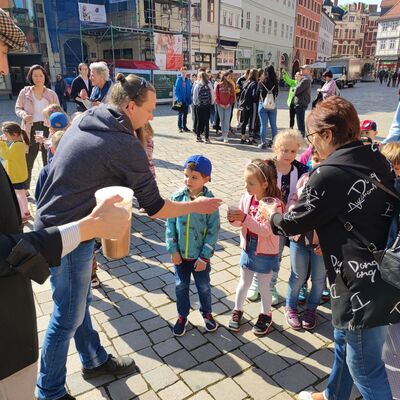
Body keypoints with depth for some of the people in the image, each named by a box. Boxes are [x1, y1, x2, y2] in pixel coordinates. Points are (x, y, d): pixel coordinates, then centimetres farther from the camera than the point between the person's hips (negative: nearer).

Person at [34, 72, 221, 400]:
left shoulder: (83, 122, 5)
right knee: (69, 316, 8)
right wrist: (197, 206, 0)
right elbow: (155, 208, -15)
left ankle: (95, 361, 43)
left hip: (52, 223, 9)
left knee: (81, 301, 22)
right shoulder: (126, 145, -20)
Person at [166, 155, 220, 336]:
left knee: (204, 287, 18)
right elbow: (170, 224, -4)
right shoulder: (177, 197, -10)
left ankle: (206, 313, 43)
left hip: (200, 256, -2)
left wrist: (204, 257, -14)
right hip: (180, 254, 2)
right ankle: (182, 316, 39)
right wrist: (173, 250, -8)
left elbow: (213, 231, -13)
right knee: (181, 286, 17)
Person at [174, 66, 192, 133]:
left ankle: (184, 126, 20)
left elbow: (190, 89, 10)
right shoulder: (178, 80, -7)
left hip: (186, 100, 4)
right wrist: (178, 99, -18)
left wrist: (190, 98, 1)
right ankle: (180, 127, 10)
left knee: (185, 114, 11)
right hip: (181, 100, -4)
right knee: (180, 114, 3)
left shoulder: (188, 80, 6)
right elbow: (176, 90, -9)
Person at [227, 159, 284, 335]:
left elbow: (265, 230, -28)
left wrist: (245, 218, -36)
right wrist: (234, 219, -20)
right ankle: (237, 311, 40)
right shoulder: (246, 197, -8)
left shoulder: (274, 203, -23)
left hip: (266, 254, -4)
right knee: (243, 283, 20)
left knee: (264, 287, 14)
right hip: (248, 249, 4)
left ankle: (265, 315, 38)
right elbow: (242, 222, 2)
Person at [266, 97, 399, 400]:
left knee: (365, 369, 10)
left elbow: (295, 222, -8)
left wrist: (273, 217, 13)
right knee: (344, 341, 28)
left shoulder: (330, 174, -20)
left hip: (364, 287, -9)